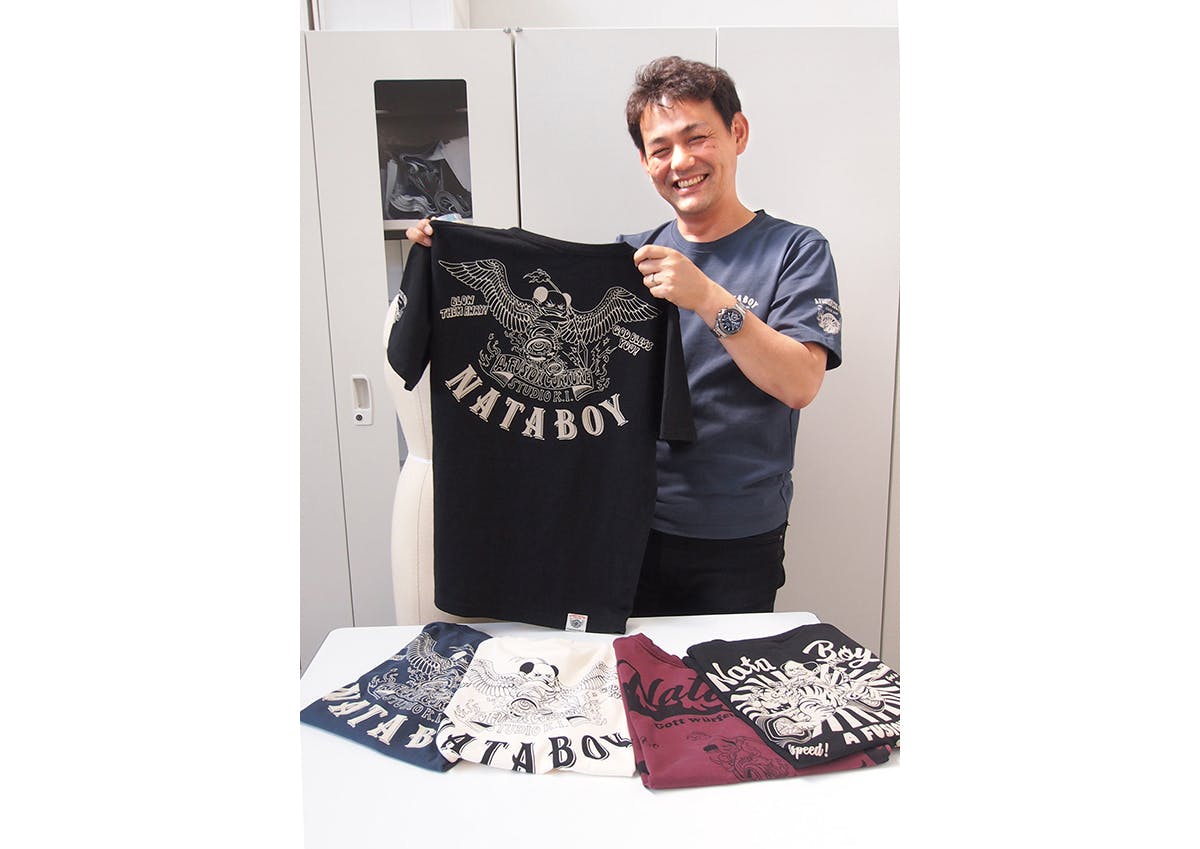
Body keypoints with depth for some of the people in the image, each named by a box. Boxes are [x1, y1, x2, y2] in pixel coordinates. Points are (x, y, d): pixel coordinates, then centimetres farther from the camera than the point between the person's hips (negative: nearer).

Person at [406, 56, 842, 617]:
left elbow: (800, 384, -19)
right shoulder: (628, 256, 6)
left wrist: (709, 299, -31)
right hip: (631, 528, 3)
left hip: (737, 541, -3)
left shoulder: (796, 250, -6)